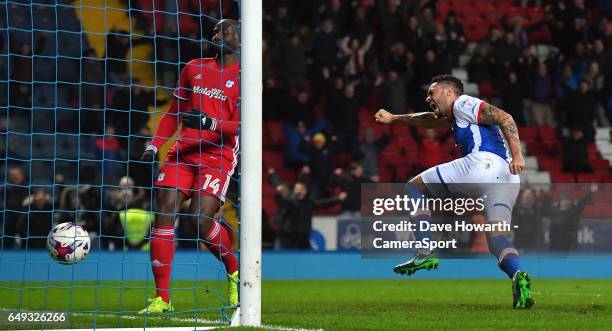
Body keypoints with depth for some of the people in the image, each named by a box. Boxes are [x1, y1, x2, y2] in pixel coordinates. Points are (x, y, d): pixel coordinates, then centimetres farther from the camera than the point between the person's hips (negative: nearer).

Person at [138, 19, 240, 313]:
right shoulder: (194, 68, 17)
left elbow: (243, 126, -8)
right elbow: (175, 112, 21)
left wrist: (209, 122, -23)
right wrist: (154, 145, 9)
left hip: (218, 156, -5)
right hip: (183, 153, 5)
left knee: (200, 221, -18)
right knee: (163, 213, -12)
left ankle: (235, 272, 13)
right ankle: (162, 298, -9)